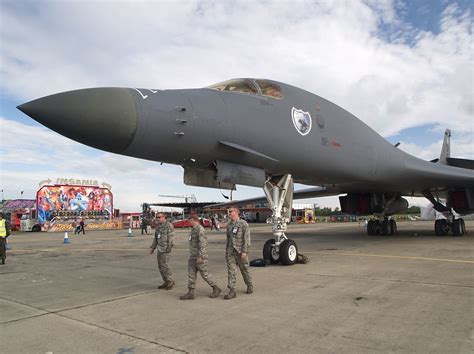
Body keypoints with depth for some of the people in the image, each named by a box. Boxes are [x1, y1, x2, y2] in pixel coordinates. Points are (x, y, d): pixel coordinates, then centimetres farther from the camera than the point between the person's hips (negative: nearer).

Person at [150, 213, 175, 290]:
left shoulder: (169, 225, -13)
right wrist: (153, 248, 15)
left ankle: (171, 282, 2)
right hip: (160, 248, 9)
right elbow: (156, 238, 18)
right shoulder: (158, 226, 13)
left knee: (165, 265, -10)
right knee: (161, 266, 9)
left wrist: (169, 248, -23)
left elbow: (171, 237, -17)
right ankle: (166, 282, 17)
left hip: (165, 248, -9)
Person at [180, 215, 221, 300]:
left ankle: (216, 289, 14)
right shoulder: (194, 229, 14)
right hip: (193, 256, 10)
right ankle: (190, 293, 7)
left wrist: (200, 256, -26)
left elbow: (203, 243, -23)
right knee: (191, 275, 5)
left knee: (205, 274, -1)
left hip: (199, 256, -9)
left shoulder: (200, 229, -17)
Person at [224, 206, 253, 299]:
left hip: (240, 251, -5)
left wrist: (244, 251, -18)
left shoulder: (243, 224, -9)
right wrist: (226, 250, 15)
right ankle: (232, 291, 0)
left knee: (245, 269, 10)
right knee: (231, 271, -2)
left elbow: (246, 238, -12)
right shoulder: (229, 224, 9)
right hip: (230, 251, 5)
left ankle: (249, 286, 32)